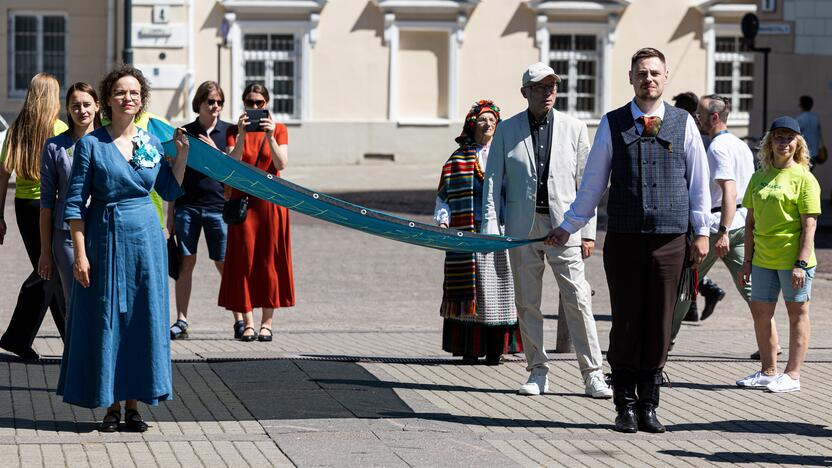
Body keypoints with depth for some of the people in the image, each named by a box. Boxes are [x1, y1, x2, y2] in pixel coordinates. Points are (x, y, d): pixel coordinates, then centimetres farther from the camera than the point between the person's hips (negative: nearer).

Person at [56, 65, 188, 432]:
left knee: (142, 318, 4)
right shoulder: (91, 144, -6)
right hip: (105, 239, -3)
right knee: (105, 320, 2)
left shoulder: (152, 143, 5)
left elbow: (170, 191, 16)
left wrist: (182, 154, 3)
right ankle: (111, 405, 11)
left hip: (145, 239, 3)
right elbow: (75, 203, -6)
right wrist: (80, 254, -11)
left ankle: (134, 404, 13)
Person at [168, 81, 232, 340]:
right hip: (187, 206, 1)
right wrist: (170, 213, 8)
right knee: (185, 262, -1)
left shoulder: (228, 131, 5)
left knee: (224, 264, 1)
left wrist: (214, 149, -12)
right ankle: (181, 321, 2)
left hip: (217, 206, -1)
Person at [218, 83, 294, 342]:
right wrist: (241, 135, -21)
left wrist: (270, 136, -21)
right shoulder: (234, 131, 4)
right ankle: (247, 323, -1)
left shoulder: (279, 129, 5)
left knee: (270, 260, 0)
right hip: (242, 200, 0)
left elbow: (281, 164, -9)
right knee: (244, 260, -3)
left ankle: (266, 322, 5)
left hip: (271, 201, 0)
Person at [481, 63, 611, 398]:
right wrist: (490, 227, -5)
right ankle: (537, 373, 15)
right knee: (527, 304, 5)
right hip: (523, 227, 1)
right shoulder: (506, 131, 5)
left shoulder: (574, 128, 5)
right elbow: (492, 181, 5)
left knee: (578, 300, -7)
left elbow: (586, 183, 5)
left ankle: (593, 374, -4)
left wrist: (588, 232, 1)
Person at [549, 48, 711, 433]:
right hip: (623, 239, 0)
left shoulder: (684, 123, 7)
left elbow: (698, 180, 9)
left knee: (659, 325, 3)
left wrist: (701, 231, 5)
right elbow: (593, 182, 11)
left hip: (670, 241, 0)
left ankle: (649, 405, 12)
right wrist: (568, 227, 11)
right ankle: (625, 405, 11)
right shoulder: (612, 124, 6)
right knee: (626, 323, 3)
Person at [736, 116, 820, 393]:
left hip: (792, 258, -6)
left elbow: (809, 225, -11)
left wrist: (801, 263, -17)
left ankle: (792, 375, 7)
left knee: (797, 313, 3)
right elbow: (751, 222, 14)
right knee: (760, 312, 8)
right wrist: (748, 261, 10)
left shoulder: (804, 179, -6)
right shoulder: (759, 177, 11)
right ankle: (768, 372, 20)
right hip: (764, 259, 6)